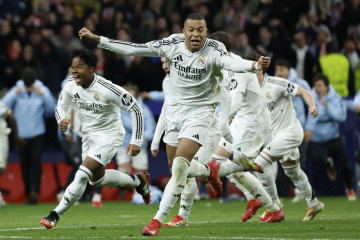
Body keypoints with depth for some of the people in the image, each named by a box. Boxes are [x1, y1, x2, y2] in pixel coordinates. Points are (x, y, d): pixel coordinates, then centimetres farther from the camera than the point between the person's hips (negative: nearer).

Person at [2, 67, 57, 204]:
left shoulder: (43, 91, 1)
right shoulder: (16, 91, 0)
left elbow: (53, 108, -9)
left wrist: (42, 95, -16)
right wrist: (15, 94, -18)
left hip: (37, 133, -1)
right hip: (21, 135, 1)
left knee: (36, 161, -17)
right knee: (25, 164, 4)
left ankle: (35, 191, -22)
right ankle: (29, 193, 14)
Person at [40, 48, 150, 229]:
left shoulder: (108, 90, -28)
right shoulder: (70, 86, -11)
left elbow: (135, 109, -20)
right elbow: (61, 107, 6)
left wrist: (136, 141, -21)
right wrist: (61, 121, -19)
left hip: (109, 135, -8)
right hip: (89, 135, 8)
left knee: (82, 175, -19)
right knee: (96, 178, 22)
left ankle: (56, 215, -10)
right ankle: (138, 181, 43)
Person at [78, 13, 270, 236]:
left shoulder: (213, 51, -19)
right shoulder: (172, 45, -8)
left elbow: (231, 62, -40)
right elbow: (134, 48, -5)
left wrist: (254, 65, -62)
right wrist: (97, 39, -7)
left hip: (200, 111, -5)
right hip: (175, 109, 5)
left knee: (180, 165, -18)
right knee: (177, 167, 13)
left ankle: (158, 220, -12)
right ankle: (210, 170, 47)